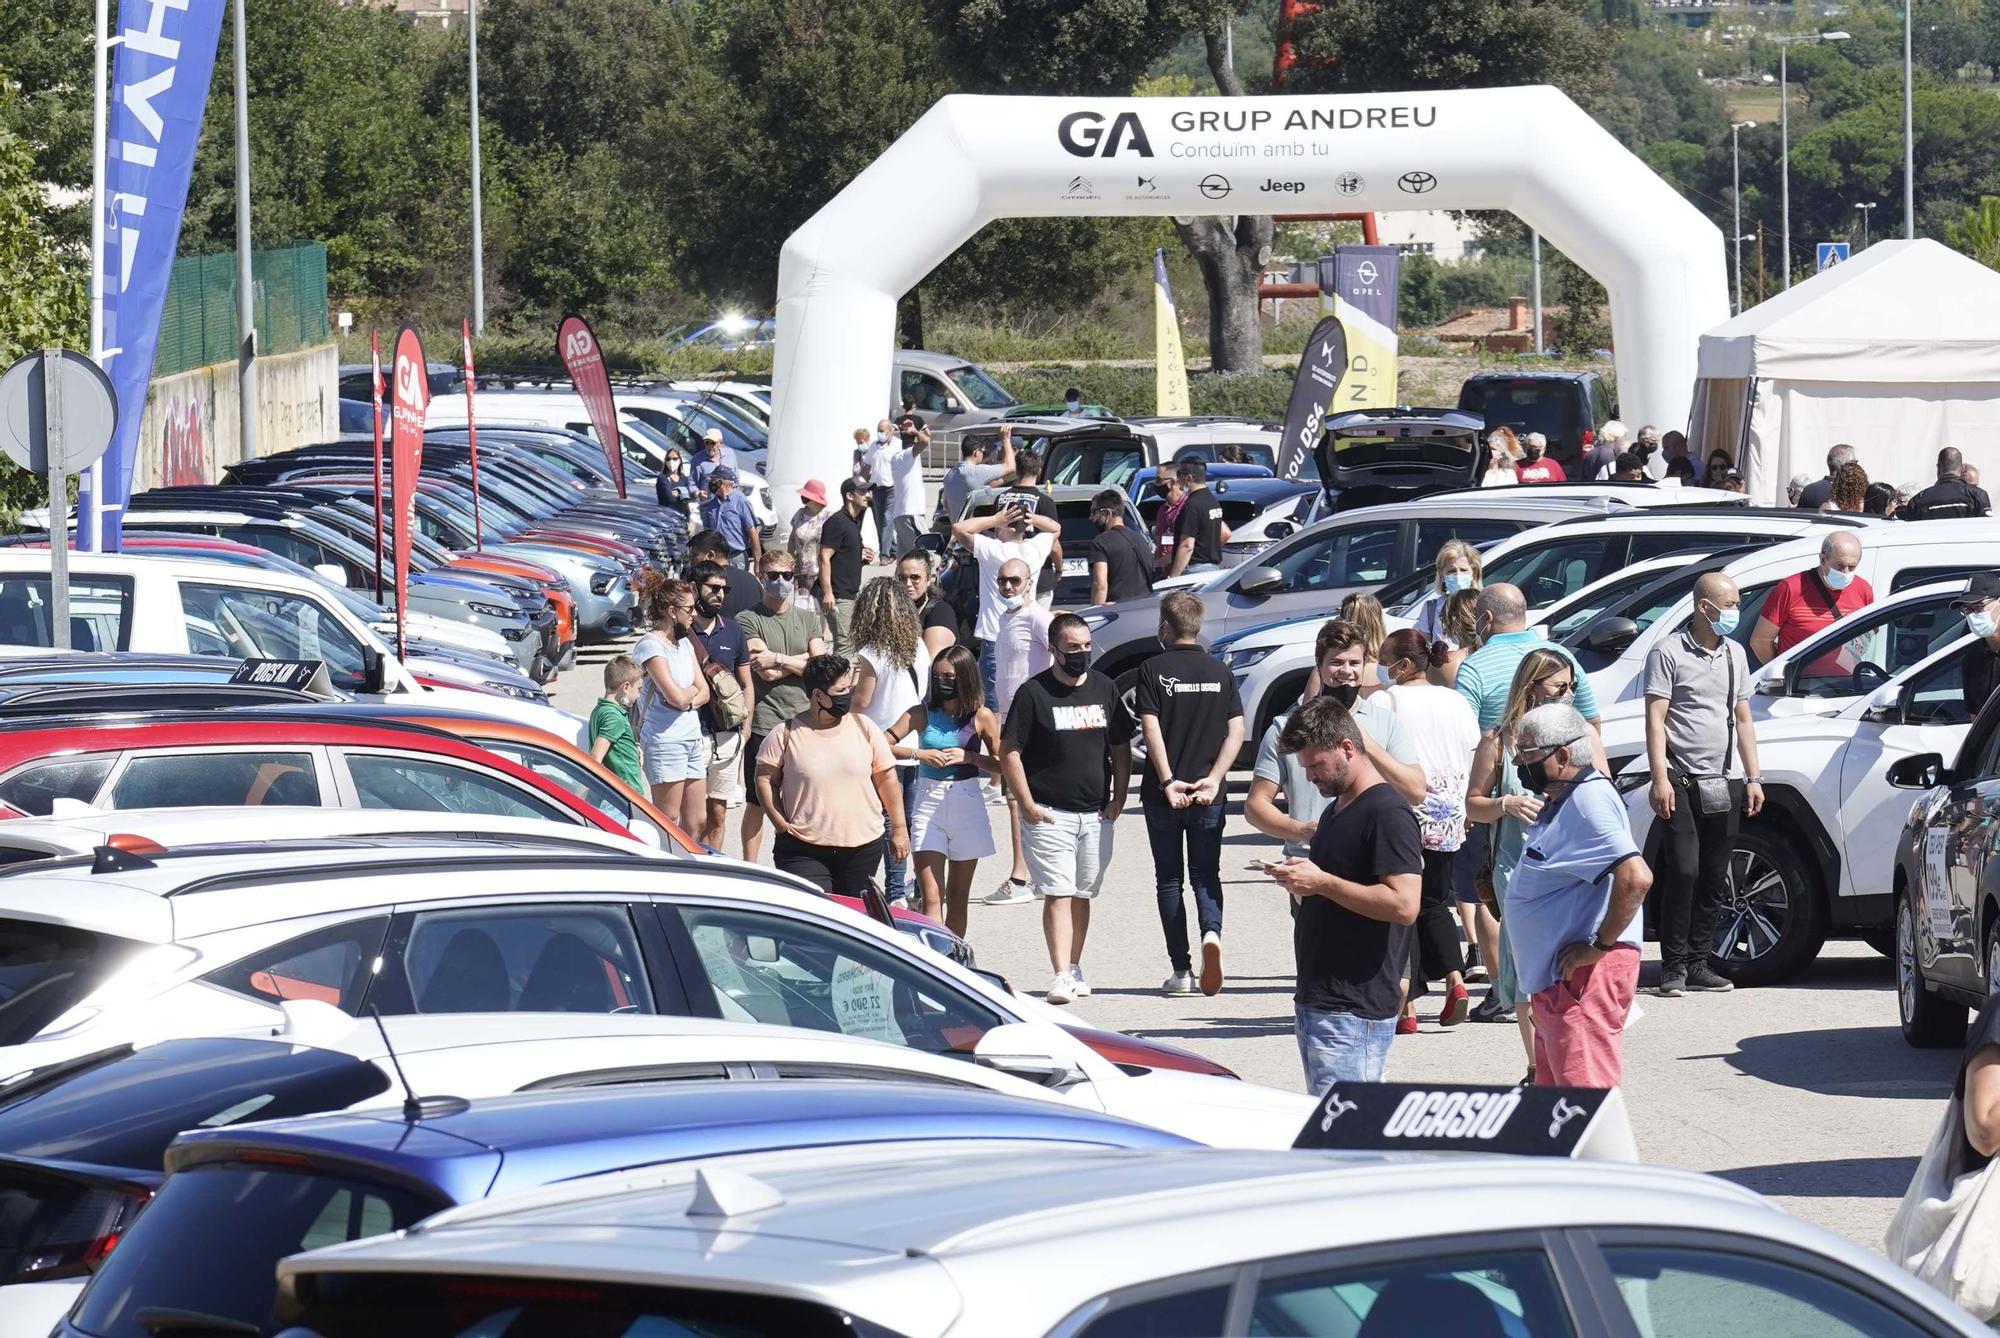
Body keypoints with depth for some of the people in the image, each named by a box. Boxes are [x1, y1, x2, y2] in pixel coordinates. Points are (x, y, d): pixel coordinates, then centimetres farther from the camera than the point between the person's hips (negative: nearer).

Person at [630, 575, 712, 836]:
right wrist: (693, 691, 4)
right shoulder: (650, 646, -11)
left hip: (692, 737, 8)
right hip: (665, 739, -8)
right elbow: (675, 696, -18)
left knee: (696, 822, 6)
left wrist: (687, 700, -10)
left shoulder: (684, 643, 15)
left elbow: (704, 692, 11)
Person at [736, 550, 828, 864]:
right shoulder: (749, 620, -1)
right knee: (757, 803, 2)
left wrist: (778, 659, -11)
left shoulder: (808, 619, 13)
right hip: (764, 722, -4)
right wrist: (804, 658, -8)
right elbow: (766, 673, -12)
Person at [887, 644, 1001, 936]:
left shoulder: (981, 717, 0)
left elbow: (1002, 765, 2)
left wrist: (968, 757, -13)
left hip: (967, 804, 1)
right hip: (929, 804, -1)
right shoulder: (922, 714, 1)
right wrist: (919, 753, -17)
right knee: (931, 897, -11)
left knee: (958, 898, 10)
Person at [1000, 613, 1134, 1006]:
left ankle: (1074, 969, 22)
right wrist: (1027, 804, -10)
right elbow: (1010, 752, -5)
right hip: (1050, 814, -5)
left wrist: (1118, 798, 6)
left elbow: (1120, 748, 17)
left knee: (1082, 896, 12)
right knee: (1058, 895, -11)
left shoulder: (1105, 689, 9)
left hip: (1096, 814, 5)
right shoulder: (1034, 693, -5)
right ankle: (1061, 976, -16)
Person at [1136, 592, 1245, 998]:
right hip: (1209, 794, 2)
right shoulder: (1220, 672, 6)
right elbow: (1237, 731, -2)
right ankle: (1211, 932, -22)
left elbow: (1151, 728, -14)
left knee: (1169, 878, 9)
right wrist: (1212, 780, -7)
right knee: (1206, 873, 8)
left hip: (1164, 794, -2)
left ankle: (1180, 969, 6)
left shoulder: (1154, 670, -4)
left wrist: (1167, 781, -17)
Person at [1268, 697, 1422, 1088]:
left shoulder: (1389, 814, -12)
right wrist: (1299, 883, 6)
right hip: (1316, 1000, 10)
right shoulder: (1337, 810, 19)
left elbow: (1404, 905, -22)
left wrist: (1322, 883, -19)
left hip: (1354, 1010, -10)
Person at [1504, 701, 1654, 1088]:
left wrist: (1600, 946, -23)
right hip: (1554, 978, 12)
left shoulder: (1588, 802, -19)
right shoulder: (1558, 801, 15)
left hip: (1585, 978, -12)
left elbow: (1635, 877, -29)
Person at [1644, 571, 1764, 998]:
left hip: (1723, 785, 6)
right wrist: (1660, 779, -15)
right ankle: (1673, 966, -7)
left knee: (1715, 879, 5)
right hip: (1682, 782, -6)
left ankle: (1697, 963, 12)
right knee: (1685, 871, -13)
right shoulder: (1669, 652, -4)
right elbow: (1655, 718, -7)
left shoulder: (1734, 655, 14)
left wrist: (1752, 777, 13)